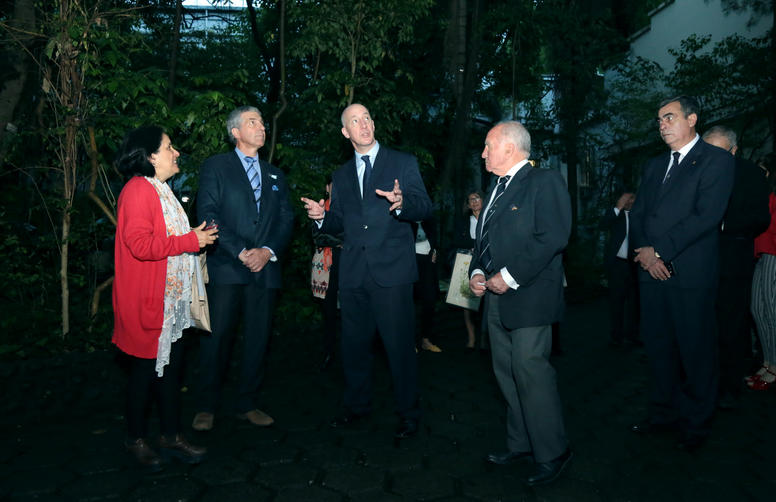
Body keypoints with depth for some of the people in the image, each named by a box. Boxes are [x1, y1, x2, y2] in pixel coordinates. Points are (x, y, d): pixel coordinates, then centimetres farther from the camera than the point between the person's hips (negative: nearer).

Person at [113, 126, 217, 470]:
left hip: (171, 298, 10)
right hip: (146, 301, -10)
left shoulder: (160, 190, 18)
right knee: (146, 367, 3)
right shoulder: (138, 190, -15)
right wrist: (190, 241, -20)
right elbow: (140, 244, -25)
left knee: (171, 363, 12)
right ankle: (137, 439, 21)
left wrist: (196, 236, 10)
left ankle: (171, 436, 23)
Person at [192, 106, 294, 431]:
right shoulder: (216, 166, 7)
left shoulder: (275, 175, 20)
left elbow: (286, 219, 12)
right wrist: (241, 252, -12)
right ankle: (207, 407, 13)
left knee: (258, 339, 6)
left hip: (265, 268, 4)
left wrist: (268, 251, -6)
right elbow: (208, 213, -5)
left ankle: (247, 405, 19)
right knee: (217, 337, -2)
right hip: (225, 268, -4)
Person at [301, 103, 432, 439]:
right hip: (353, 272, 5)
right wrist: (322, 216, -2)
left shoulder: (403, 163, 4)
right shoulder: (341, 175, 18)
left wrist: (402, 203, -25)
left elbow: (425, 208, -4)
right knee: (354, 344, 13)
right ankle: (358, 405, 32)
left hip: (391, 270, -4)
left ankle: (408, 413, 16)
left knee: (399, 345, -1)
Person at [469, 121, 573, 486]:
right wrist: (477, 272, 6)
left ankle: (552, 453, 8)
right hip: (496, 296, 9)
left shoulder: (545, 181, -7)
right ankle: (520, 444, 27)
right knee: (507, 372, 13)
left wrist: (510, 276, -19)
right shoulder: (497, 188, 20)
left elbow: (553, 236, -19)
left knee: (530, 371, -8)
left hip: (528, 296, -9)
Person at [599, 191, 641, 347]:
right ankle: (616, 335, 8)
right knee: (616, 299, 2)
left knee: (633, 299, 7)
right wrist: (618, 208, -18)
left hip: (634, 263, 2)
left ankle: (631, 333, 17)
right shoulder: (615, 214, 5)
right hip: (617, 262, -2)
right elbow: (602, 225, -15)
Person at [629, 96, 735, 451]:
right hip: (652, 270, 6)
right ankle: (663, 414, 25)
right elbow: (637, 214, 12)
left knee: (695, 350, 4)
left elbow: (707, 216, -14)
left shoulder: (716, 160, -3)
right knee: (658, 347, 12)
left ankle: (695, 424, 19)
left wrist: (659, 250, -14)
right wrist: (646, 253, -5)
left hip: (690, 272, -6)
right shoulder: (654, 165, 18)